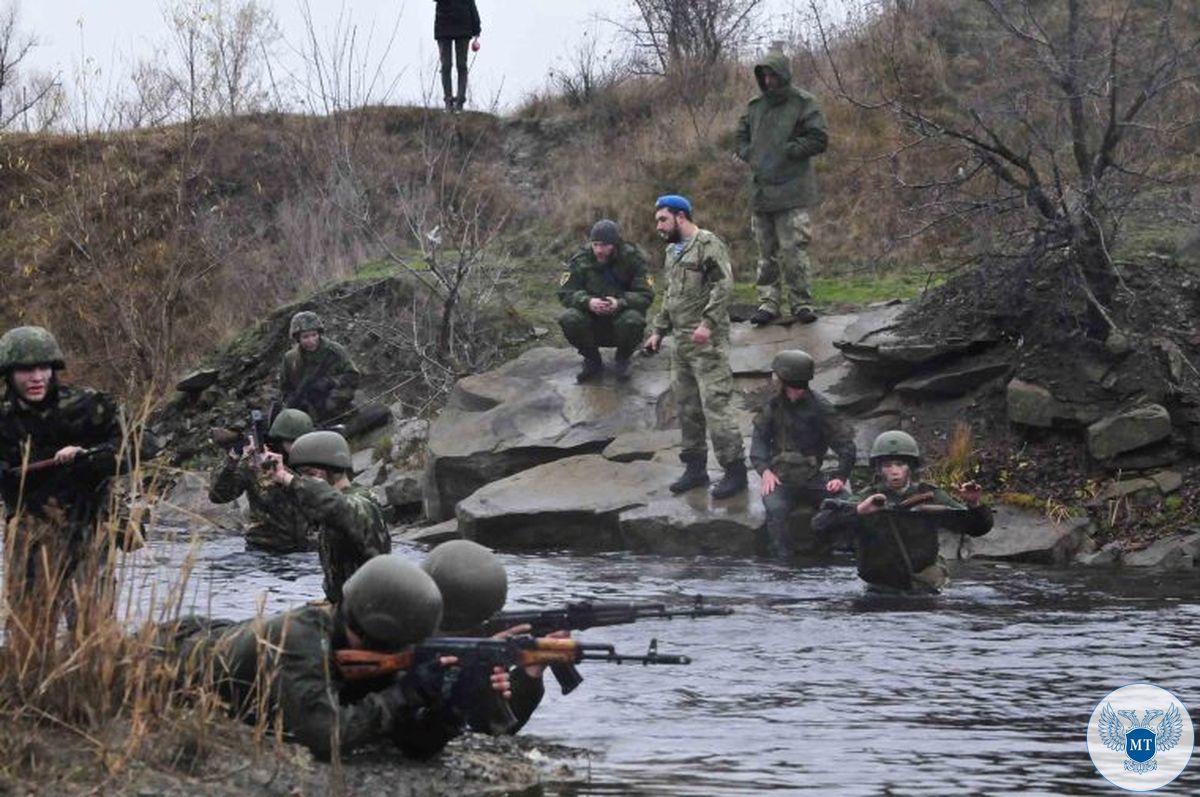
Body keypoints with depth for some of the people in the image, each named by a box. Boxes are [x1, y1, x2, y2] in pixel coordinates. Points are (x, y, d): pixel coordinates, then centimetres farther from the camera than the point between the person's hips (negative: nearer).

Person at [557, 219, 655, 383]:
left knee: (632, 321, -36)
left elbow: (646, 295, -14)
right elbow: (565, 293, -10)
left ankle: (622, 361, -1)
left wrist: (620, 303, -34)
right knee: (570, 320, -30)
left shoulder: (633, 259, -11)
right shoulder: (581, 260, -7)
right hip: (591, 317, 1)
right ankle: (592, 361, 1)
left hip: (621, 314, -1)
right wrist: (587, 302, -31)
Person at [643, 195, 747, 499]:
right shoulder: (672, 250, 20)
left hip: (707, 340, -9)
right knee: (687, 407, 12)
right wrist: (659, 331, 24)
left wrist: (707, 323, -26)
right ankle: (695, 467, 21)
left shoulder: (708, 245, -9)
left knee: (715, 404, -11)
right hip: (681, 342, 9)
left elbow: (723, 285, -19)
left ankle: (735, 470, -7)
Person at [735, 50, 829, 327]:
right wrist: (748, 154, 5)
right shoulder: (755, 106, 14)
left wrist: (788, 151, -12)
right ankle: (768, 302, 12)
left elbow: (819, 139, -7)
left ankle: (801, 303, -1)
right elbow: (741, 136, 24)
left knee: (793, 249, -8)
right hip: (761, 189, 6)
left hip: (791, 191, -5)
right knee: (767, 252, 8)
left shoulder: (803, 103, -3)